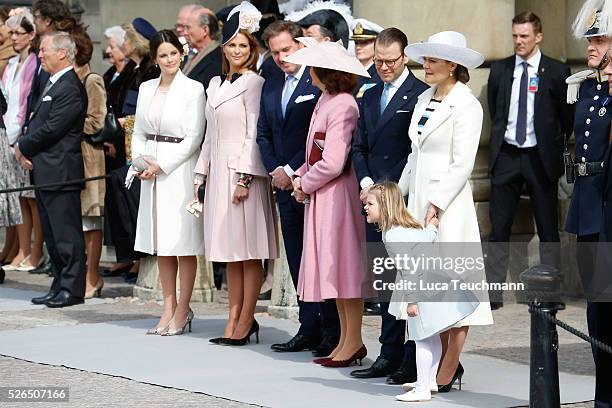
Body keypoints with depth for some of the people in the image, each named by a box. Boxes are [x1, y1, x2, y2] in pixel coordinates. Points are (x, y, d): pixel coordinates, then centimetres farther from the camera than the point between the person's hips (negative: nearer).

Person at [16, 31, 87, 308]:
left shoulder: (70, 88, -15)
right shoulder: (53, 83, 16)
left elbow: (51, 129, -19)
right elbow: (39, 121, 18)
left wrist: (23, 147, -7)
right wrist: (24, 149, 2)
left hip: (60, 171, -10)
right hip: (45, 171, 10)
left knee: (66, 233, -4)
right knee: (52, 235, 14)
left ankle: (72, 289, 1)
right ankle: (60, 287, 20)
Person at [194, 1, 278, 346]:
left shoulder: (254, 83, -7)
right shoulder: (216, 84, 16)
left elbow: (254, 133, -12)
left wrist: (245, 178, -17)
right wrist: (201, 174, 15)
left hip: (244, 171, -8)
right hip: (219, 172, 8)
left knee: (249, 251, -4)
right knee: (230, 252, 9)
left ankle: (246, 321, -2)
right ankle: (234, 319, 12)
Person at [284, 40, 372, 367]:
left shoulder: (342, 106, -17)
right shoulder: (325, 100, 12)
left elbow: (332, 162, -22)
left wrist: (305, 184, -9)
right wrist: (300, 176, 2)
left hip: (338, 194, -9)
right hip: (320, 196, 9)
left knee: (344, 264, -3)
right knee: (332, 266, 11)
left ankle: (354, 340, 3)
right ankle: (345, 339, 16)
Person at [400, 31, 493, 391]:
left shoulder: (466, 105, -9)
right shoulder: (425, 100, 15)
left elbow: (462, 164, -13)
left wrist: (437, 205, -18)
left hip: (448, 204, -8)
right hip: (419, 200, 8)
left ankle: (448, 372, -2)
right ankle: (446, 363, 13)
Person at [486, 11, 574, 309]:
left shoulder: (557, 72, -3)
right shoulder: (500, 70, 6)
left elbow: (567, 116, 4)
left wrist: (554, 146, 4)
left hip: (540, 158, -2)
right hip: (506, 156, 2)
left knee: (548, 228, 4)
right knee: (499, 227, 1)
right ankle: (493, 292, 3)